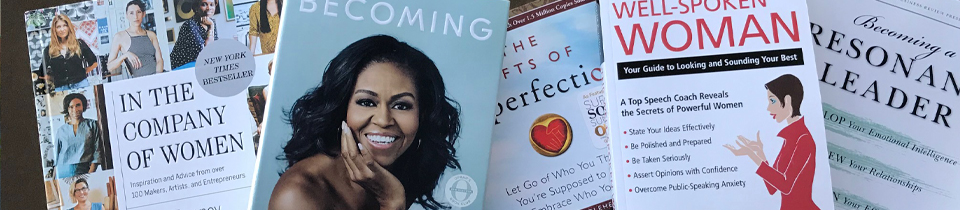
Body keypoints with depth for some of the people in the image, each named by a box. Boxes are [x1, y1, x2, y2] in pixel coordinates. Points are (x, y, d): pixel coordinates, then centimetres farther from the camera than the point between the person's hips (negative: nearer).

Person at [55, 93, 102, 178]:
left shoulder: (92, 125, 8)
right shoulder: (61, 130, 14)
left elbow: (97, 150, 2)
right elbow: (57, 155, 17)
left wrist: (90, 173, -9)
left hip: (83, 170, -2)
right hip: (64, 171, 2)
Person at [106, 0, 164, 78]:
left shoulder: (151, 35, 18)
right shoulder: (120, 36, 7)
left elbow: (159, 60, 8)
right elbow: (109, 67, 2)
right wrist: (125, 55, -15)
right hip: (140, 80, -3)